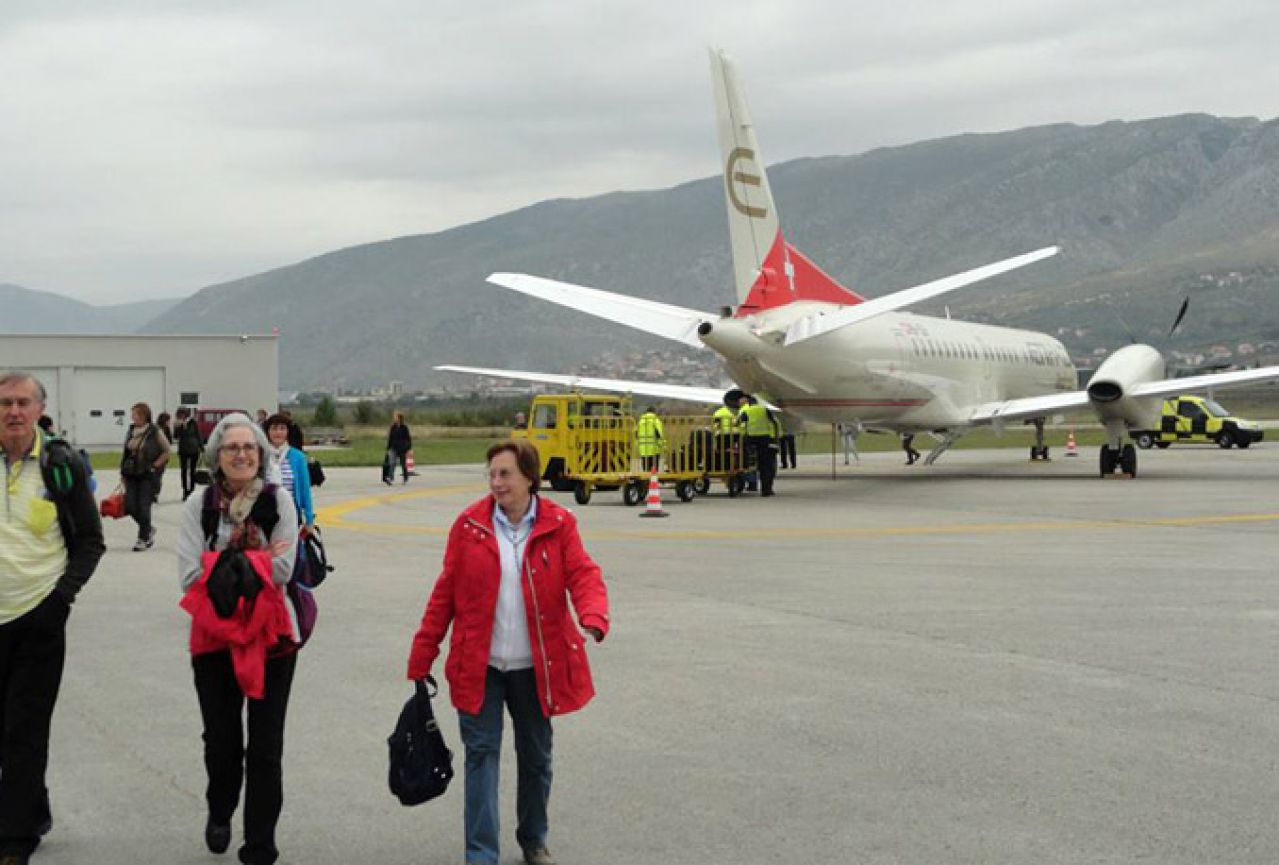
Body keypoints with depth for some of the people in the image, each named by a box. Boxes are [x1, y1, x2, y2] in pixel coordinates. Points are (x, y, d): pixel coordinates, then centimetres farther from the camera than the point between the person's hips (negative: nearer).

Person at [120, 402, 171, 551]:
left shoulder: (155, 432, -8)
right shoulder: (131, 431, 6)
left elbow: (166, 451, -2)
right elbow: (125, 452, 14)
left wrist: (155, 466, -8)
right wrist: (123, 472, 11)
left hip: (147, 476, -5)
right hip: (131, 475, 5)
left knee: (143, 507, -3)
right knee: (130, 506, 0)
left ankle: (143, 539, 12)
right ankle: (148, 529, 24)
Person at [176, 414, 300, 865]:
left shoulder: (278, 500, -6)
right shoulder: (198, 505, -5)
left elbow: (282, 569, -12)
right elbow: (190, 576, -11)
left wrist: (224, 564, -13)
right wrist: (254, 562, -14)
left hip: (270, 636, -1)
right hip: (214, 636, 1)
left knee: (265, 747, 2)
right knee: (221, 740, 14)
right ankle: (220, 813, 44)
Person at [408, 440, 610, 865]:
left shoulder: (558, 524, -3)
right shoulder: (469, 524, -2)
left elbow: (583, 575, -12)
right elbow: (445, 593, 0)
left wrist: (594, 617, -33)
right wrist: (422, 654, -2)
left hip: (535, 666, 1)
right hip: (479, 665, -1)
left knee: (536, 755, 14)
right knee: (482, 752, -4)